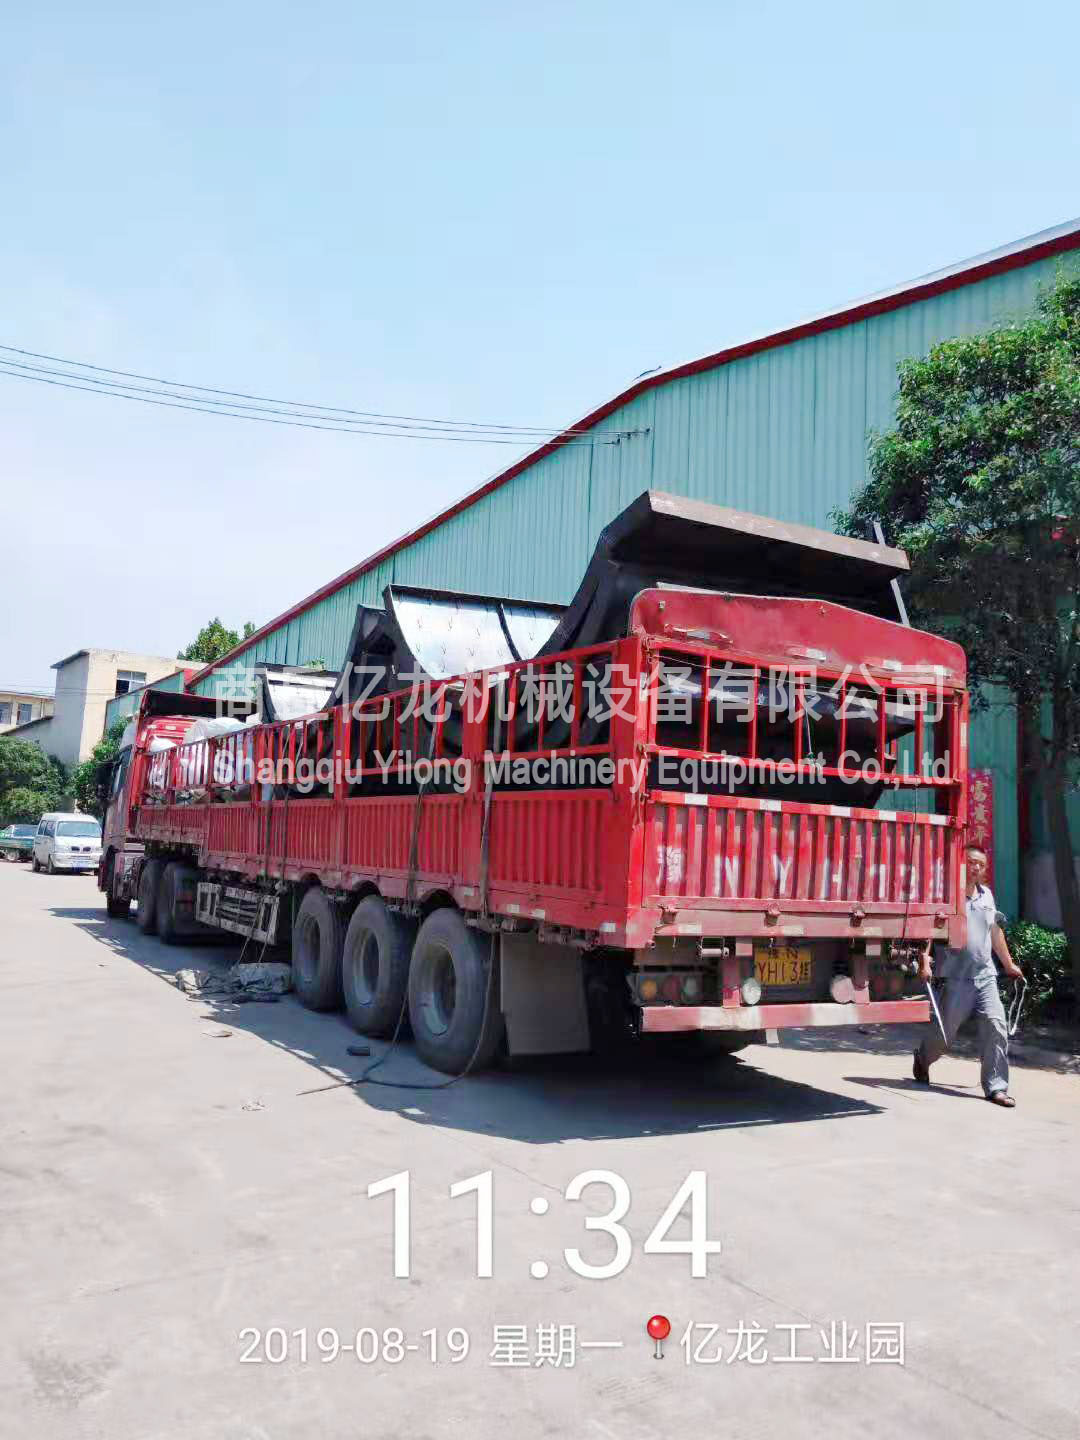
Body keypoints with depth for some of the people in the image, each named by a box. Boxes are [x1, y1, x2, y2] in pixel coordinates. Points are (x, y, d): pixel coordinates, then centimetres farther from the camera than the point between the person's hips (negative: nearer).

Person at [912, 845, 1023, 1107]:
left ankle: (996, 1087, 0)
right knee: (944, 1029, 5)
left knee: (996, 1025, -8)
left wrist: (1008, 964, 29)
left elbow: (995, 931, 25)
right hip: (956, 977, -5)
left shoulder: (986, 895, 13)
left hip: (985, 976, 5)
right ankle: (922, 1061, 35)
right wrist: (925, 960, -28)